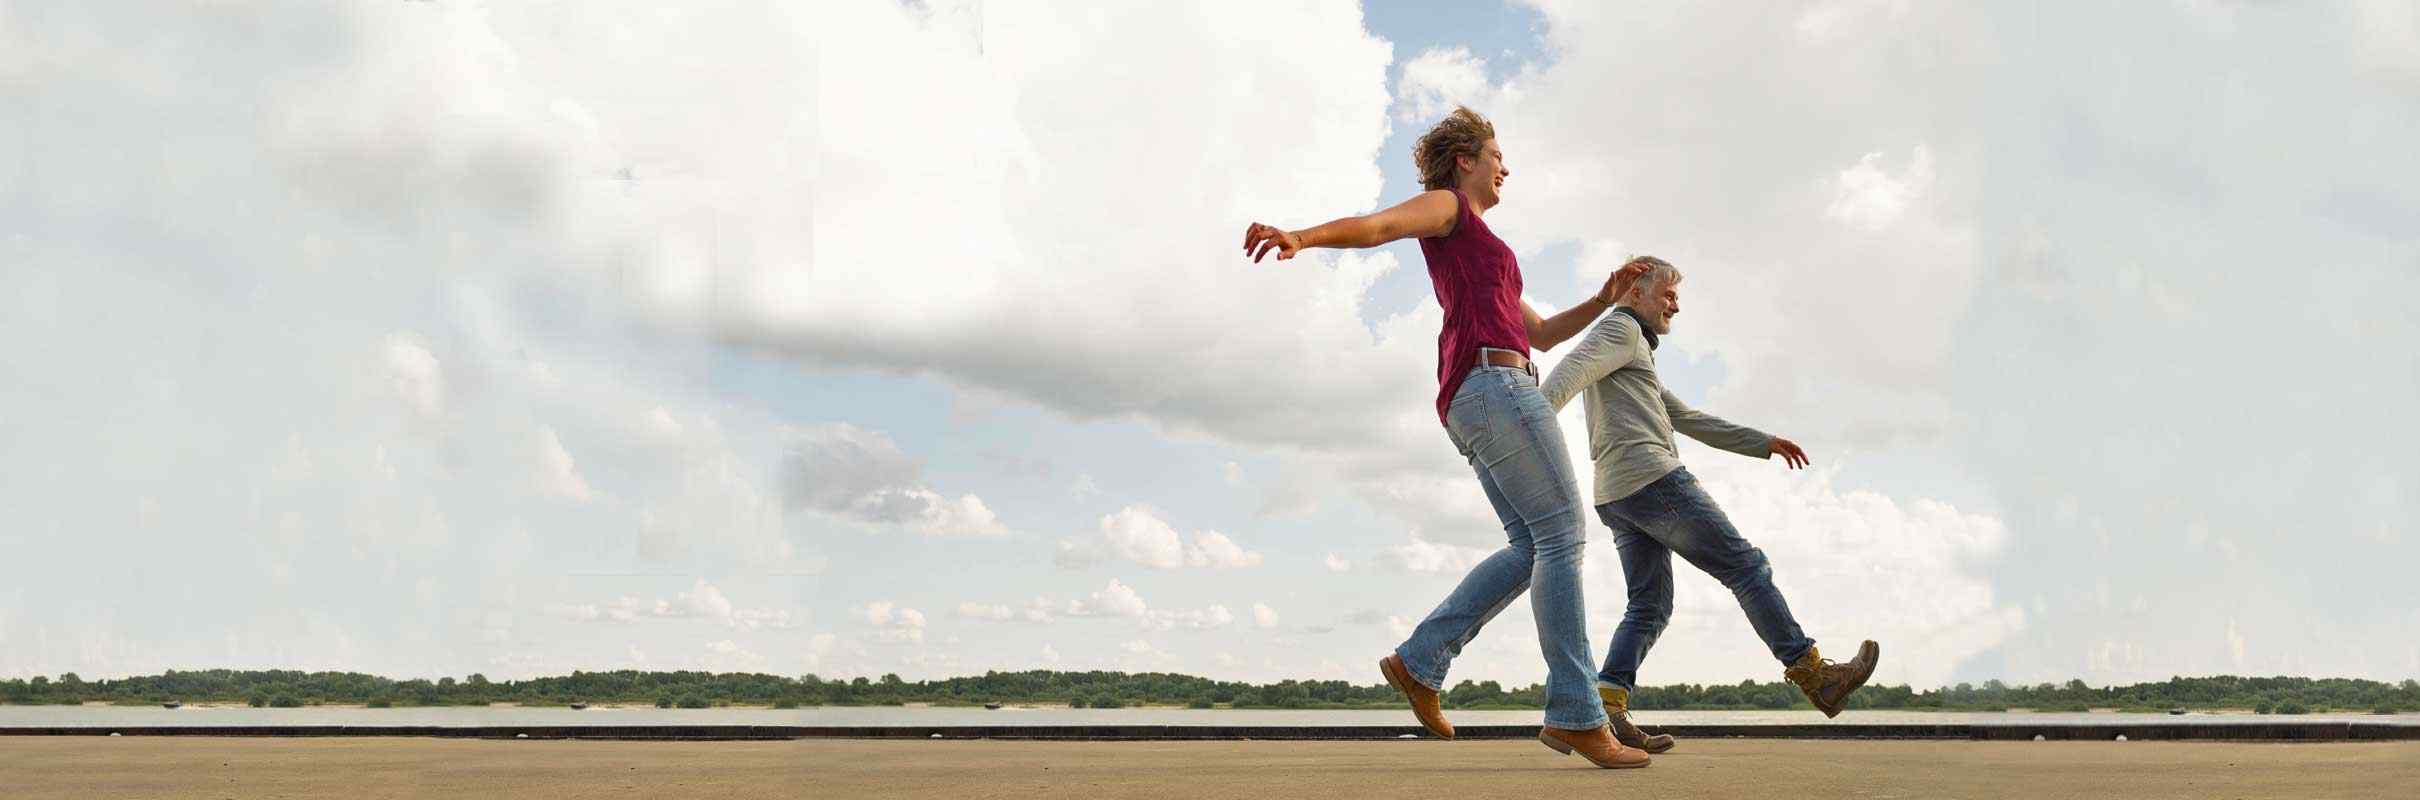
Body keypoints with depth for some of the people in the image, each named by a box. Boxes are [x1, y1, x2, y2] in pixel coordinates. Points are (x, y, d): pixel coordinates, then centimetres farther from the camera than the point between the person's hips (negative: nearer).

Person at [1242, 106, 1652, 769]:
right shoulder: (1445, 203, 8)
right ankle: (1576, 715, -14)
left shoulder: (1478, 257, 36)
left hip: (1471, 405, 10)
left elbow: (1541, 333, 36)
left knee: (1531, 549, 5)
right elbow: (1372, 226, -13)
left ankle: (1420, 663, -2)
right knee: (1562, 535, -11)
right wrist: (1300, 237, -33)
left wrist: (1604, 299, 22)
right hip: (1493, 383, -10)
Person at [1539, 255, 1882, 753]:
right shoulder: (1620, 329, 1)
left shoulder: (1634, 360, 33)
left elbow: (1691, 422, 34)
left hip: (1617, 498, 10)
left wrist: (1764, 443, 33)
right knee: (1745, 568, -3)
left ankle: (1606, 706, -14)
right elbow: (1570, 371, -19)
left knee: (1650, 606, 3)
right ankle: (1815, 677, 1)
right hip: (1652, 478, -10)